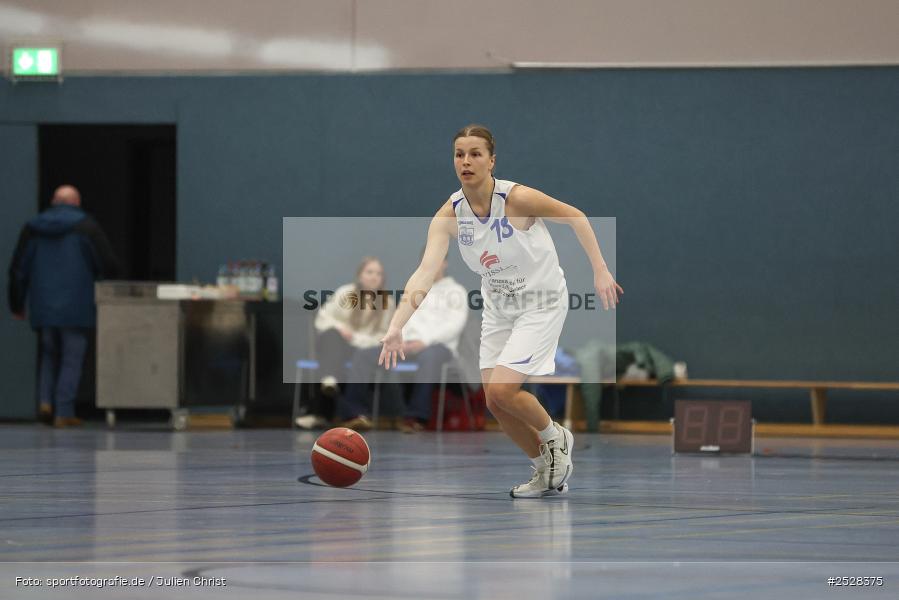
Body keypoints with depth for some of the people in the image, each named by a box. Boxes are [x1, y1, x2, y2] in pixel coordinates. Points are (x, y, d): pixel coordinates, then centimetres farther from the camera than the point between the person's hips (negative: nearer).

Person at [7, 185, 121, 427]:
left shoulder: (32, 228, 8)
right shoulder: (86, 227, -2)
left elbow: (17, 270, 11)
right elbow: (110, 266, -6)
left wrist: (17, 305, 20)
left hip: (43, 307, 3)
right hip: (77, 307, -3)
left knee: (49, 355, 19)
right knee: (72, 359, 3)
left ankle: (46, 401, 3)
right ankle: (64, 412, -1)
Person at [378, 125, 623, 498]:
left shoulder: (517, 199, -25)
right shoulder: (449, 215, -13)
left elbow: (575, 217, -9)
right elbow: (426, 271, -25)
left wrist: (600, 272, -12)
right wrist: (396, 326, -37)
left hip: (541, 303, -6)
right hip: (498, 308, 6)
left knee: (502, 389, -18)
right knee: (495, 403, 4)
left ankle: (555, 437, 12)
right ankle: (549, 472, 26)